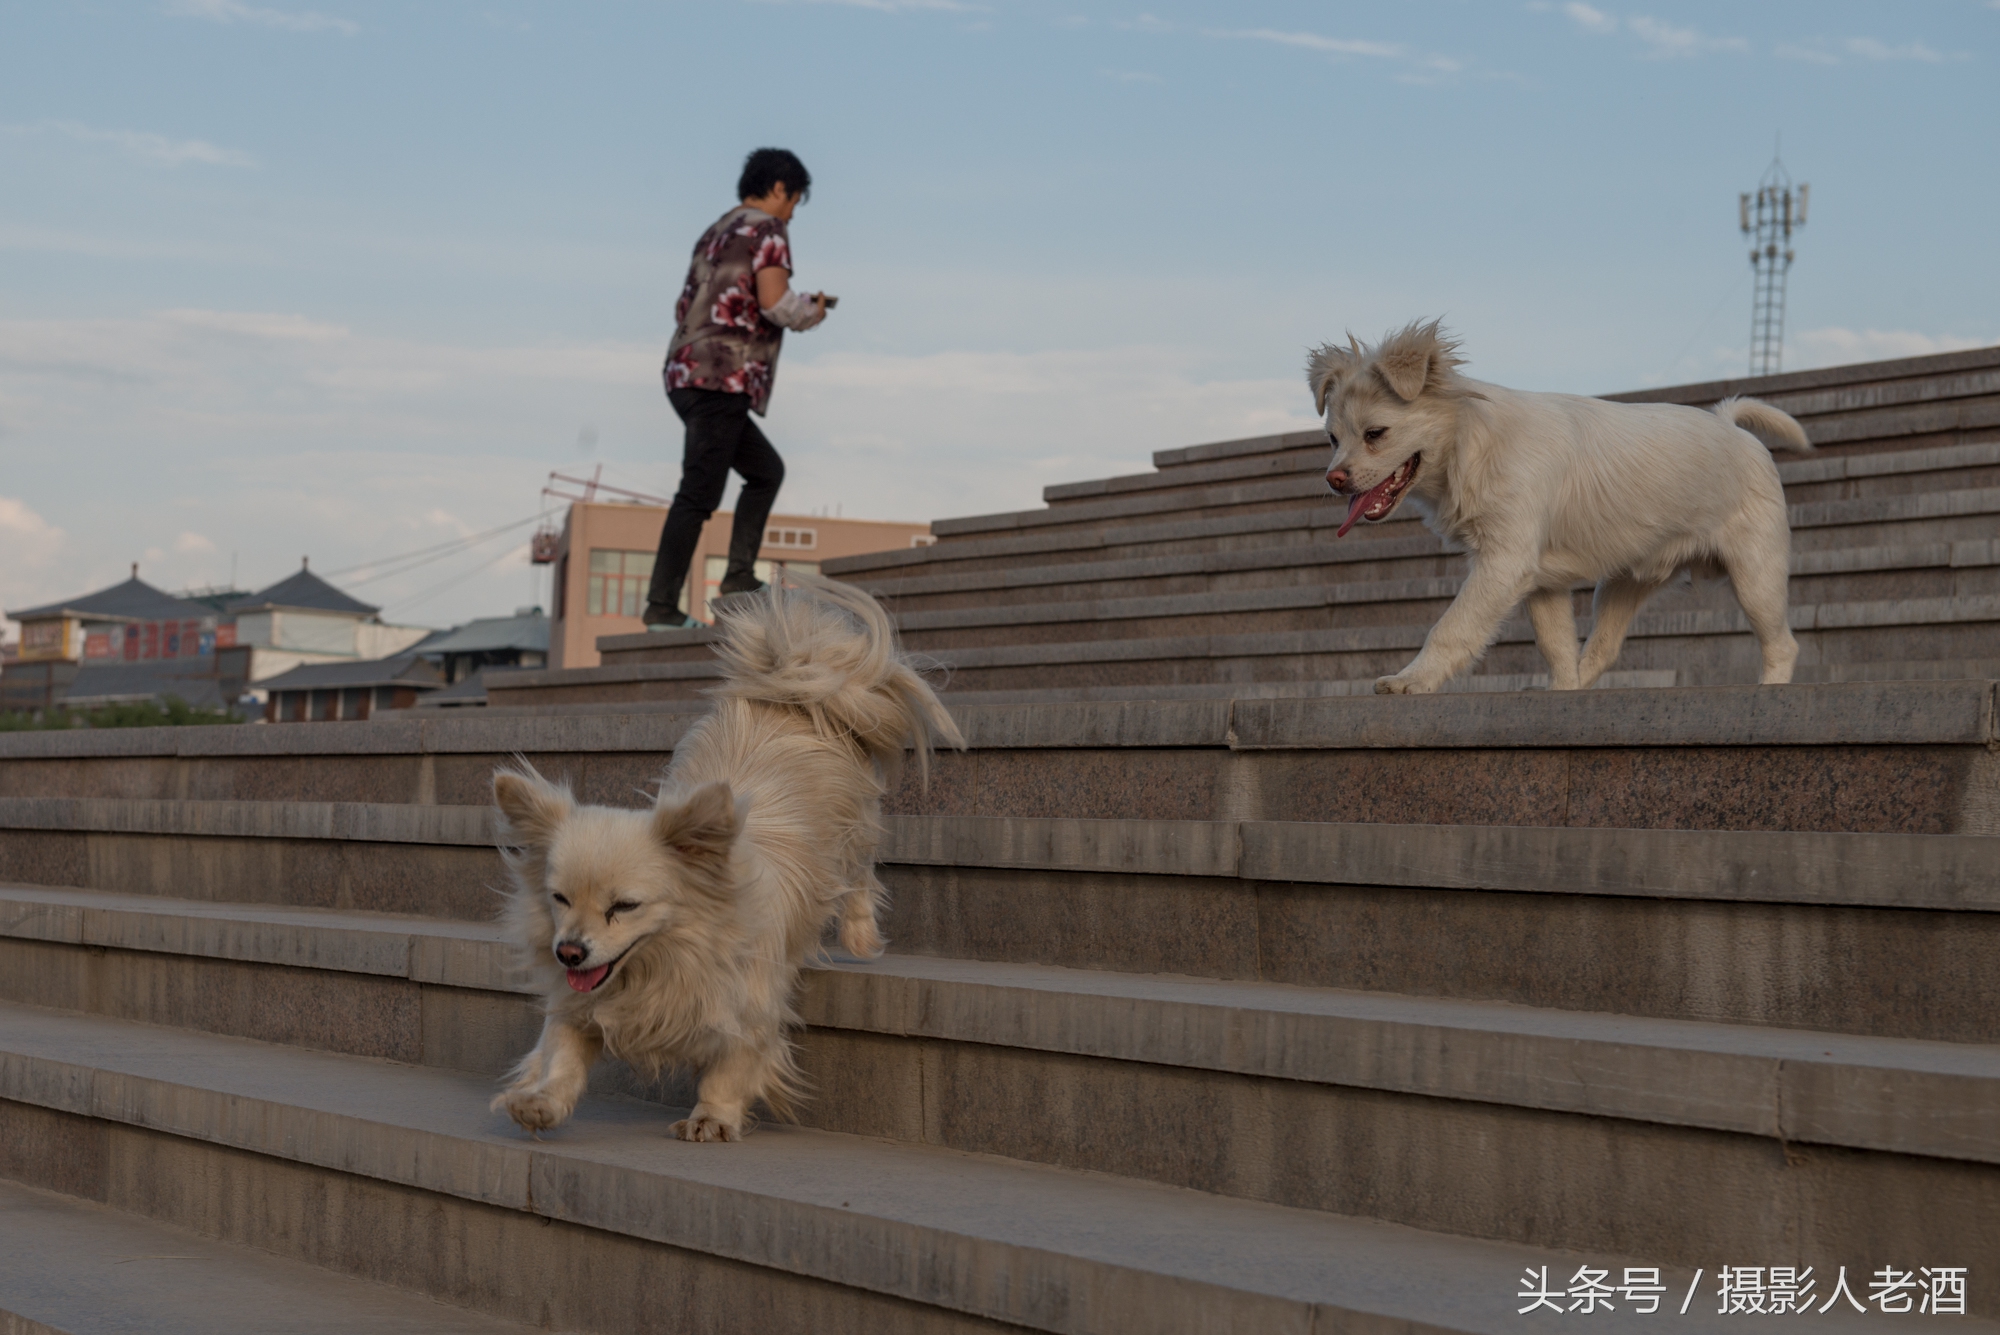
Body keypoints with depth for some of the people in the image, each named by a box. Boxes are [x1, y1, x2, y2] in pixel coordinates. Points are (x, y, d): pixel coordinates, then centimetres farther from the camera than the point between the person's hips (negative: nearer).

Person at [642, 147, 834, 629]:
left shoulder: (717, 232, 23)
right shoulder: (767, 229, -2)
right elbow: (774, 302, -16)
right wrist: (812, 310, 5)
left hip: (686, 372, 9)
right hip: (723, 377, -9)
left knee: (766, 470, 20)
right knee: (699, 493, -11)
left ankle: (739, 576, 12)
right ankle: (662, 606, -13)